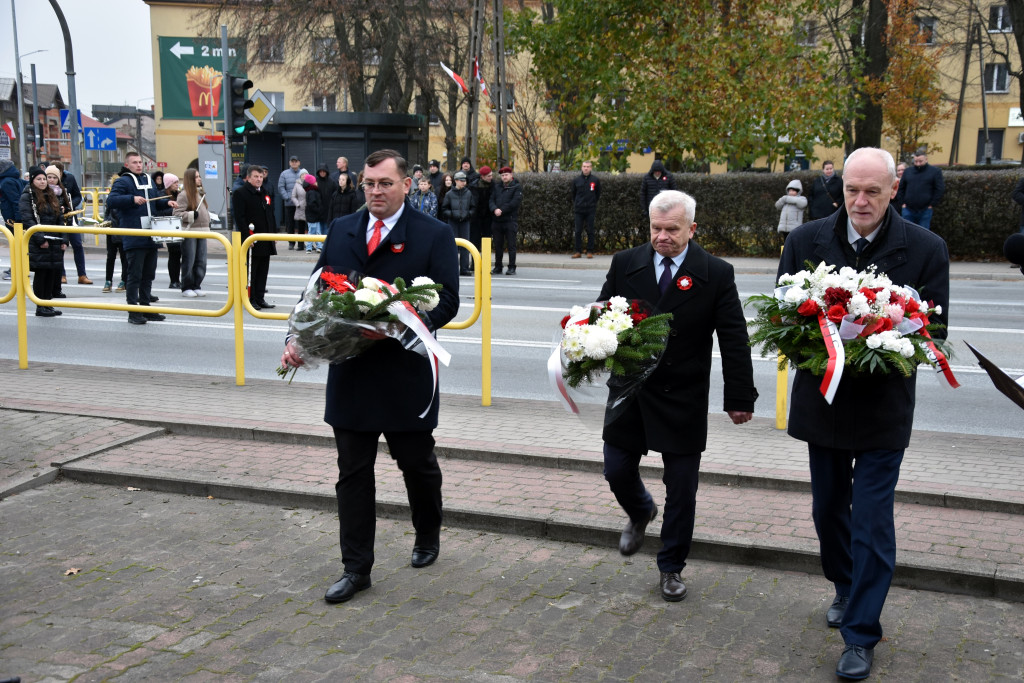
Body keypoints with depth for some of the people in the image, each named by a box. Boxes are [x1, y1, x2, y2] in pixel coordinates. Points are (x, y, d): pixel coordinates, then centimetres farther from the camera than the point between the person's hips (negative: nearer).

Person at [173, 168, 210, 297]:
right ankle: (186, 288, 5)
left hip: (202, 231, 7)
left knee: (201, 262, 6)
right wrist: (191, 215, -21)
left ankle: (196, 286, 14)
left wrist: (207, 221, 23)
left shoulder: (201, 193, 16)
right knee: (189, 261, -3)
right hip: (189, 231, -7)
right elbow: (177, 213, -13)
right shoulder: (184, 194, -8)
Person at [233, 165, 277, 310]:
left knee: (263, 271, 9)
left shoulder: (266, 193, 16)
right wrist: (248, 237, -20)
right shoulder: (240, 193, -7)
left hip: (266, 241, 7)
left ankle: (260, 298, 16)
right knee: (250, 271, -2)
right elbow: (240, 218, -14)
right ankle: (250, 299, 3)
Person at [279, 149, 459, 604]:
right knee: (353, 473, 6)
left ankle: (427, 536, 41)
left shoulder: (433, 235, -2)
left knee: (417, 463, 14)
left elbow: (446, 301, -8)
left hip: (406, 374, -3)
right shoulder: (341, 231, 10)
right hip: (350, 373, 3)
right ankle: (356, 569, 16)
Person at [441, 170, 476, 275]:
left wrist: (468, 214, -5)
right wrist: (451, 214, -9)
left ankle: (464, 268, 8)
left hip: (465, 222, 1)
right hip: (452, 222, -1)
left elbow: (473, 207, 12)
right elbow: (444, 209, 6)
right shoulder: (449, 194, 1)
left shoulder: (469, 193, 5)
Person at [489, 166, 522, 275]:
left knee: (511, 245, -3)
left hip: (510, 220, -5)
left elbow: (515, 202, -11)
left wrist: (502, 211, -15)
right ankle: (497, 267, 15)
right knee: (498, 245, 8)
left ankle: (512, 267, 2)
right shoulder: (497, 187, 15)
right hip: (497, 221, 5)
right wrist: (495, 209, -14)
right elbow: (491, 200, 7)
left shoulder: (517, 187, 1)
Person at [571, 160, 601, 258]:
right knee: (578, 231, 3)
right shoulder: (576, 180, 5)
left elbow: (598, 194, 12)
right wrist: (575, 204, 12)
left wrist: (593, 203, 9)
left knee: (590, 231, 1)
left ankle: (590, 251, 7)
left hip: (590, 210, -1)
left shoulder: (595, 180, 1)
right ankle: (578, 251, 9)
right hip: (579, 210, 1)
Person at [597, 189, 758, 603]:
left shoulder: (717, 274, -7)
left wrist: (739, 398, -6)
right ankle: (640, 513, 44)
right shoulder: (625, 264, -1)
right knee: (617, 471, 9)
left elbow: (734, 341, -5)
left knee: (681, 491, 5)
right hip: (629, 393, 2)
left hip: (683, 400, -2)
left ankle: (671, 568, 24)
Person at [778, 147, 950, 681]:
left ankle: (861, 636, 12)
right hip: (822, 399, 3)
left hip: (884, 407, -3)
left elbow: (933, 330, -5)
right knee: (828, 508, 19)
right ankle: (845, 590, 44)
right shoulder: (806, 240, -3)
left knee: (872, 522, -1)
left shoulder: (926, 249, -9)